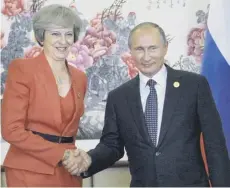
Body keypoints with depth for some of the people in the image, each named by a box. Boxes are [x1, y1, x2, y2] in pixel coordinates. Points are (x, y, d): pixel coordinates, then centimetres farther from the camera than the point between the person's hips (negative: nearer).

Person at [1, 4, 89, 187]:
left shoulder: (80, 77, 9)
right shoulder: (22, 68, -8)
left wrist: (72, 157, 1)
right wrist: (61, 153, -13)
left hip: (69, 171, 5)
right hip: (31, 172, -5)